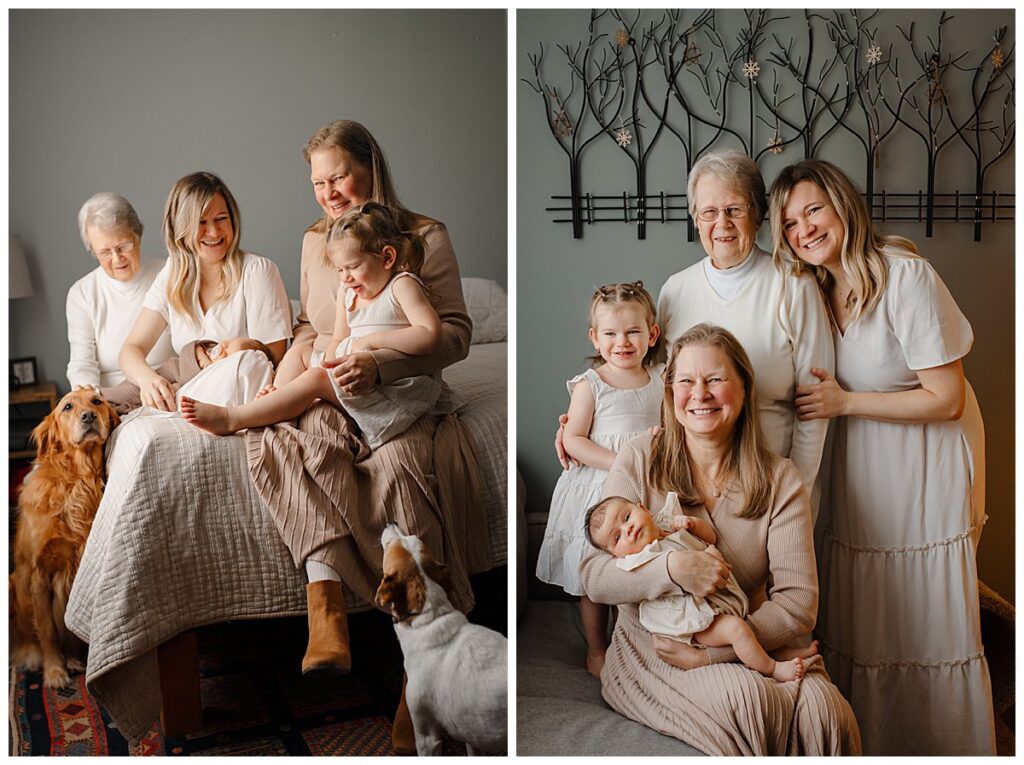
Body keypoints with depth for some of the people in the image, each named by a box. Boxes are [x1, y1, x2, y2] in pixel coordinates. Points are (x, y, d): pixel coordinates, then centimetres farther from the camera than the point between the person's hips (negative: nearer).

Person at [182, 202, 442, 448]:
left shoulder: (402, 285, -10)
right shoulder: (347, 291, 14)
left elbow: (431, 335, -24)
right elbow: (338, 342, 16)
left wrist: (372, 339, -23)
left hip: (399, 387, -9)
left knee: (315, 378, -22)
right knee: (298, 353, 7)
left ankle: (231, 419, -22)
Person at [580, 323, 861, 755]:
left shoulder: (780, 480, 0)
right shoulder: (639, 460, -4)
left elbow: (798, 603, -6)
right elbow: (593, 577, -9)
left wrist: (712, 652, -18)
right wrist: (670, 569, -27)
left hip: (750, 651, 2)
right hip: (648, 652, -2)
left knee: (824, 710, -27)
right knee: (744, 698, -31)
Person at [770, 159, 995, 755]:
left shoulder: (906, 276, -18)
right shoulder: (817, 291, 3)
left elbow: (946, 398, -17)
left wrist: (844, 402, -16)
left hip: (928, 466, -6)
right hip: (860, 467, 6)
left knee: (930, 621, 4)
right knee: (862, 621, 10)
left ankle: (950, 746, 24)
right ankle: (872, 743, 27)